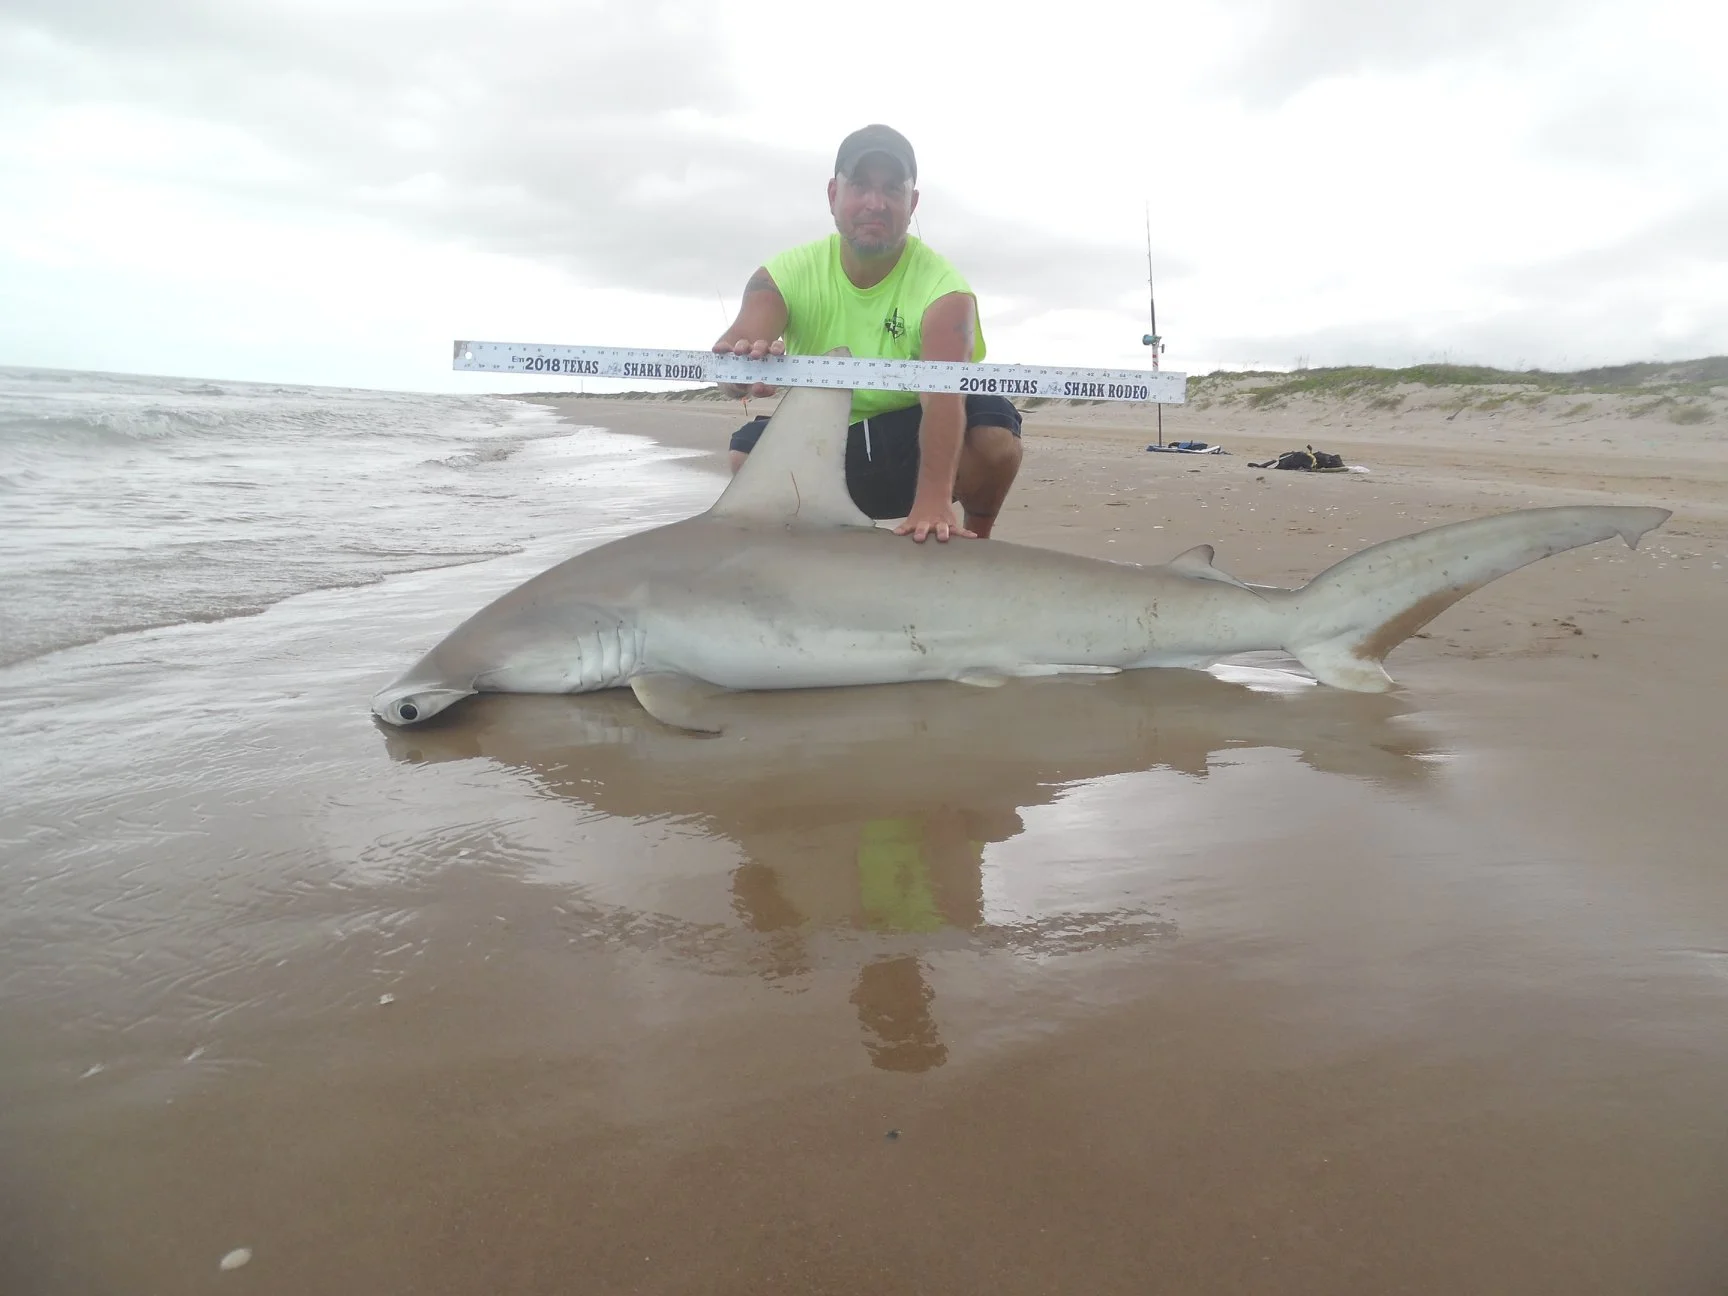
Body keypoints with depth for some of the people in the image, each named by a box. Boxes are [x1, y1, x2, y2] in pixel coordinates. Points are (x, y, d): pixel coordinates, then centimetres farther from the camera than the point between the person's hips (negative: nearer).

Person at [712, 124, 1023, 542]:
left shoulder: (941, 287, -19)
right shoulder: (788, 273, -11)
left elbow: (943, 392, -37)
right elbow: (736, 342, -30)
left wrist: (934, 497, -55)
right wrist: (739, 363, -58)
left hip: (914, 445, -2)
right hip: (821, 450, 2)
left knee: (993, 425, -29)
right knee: (748, 448, -25)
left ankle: (972, 545, -2)